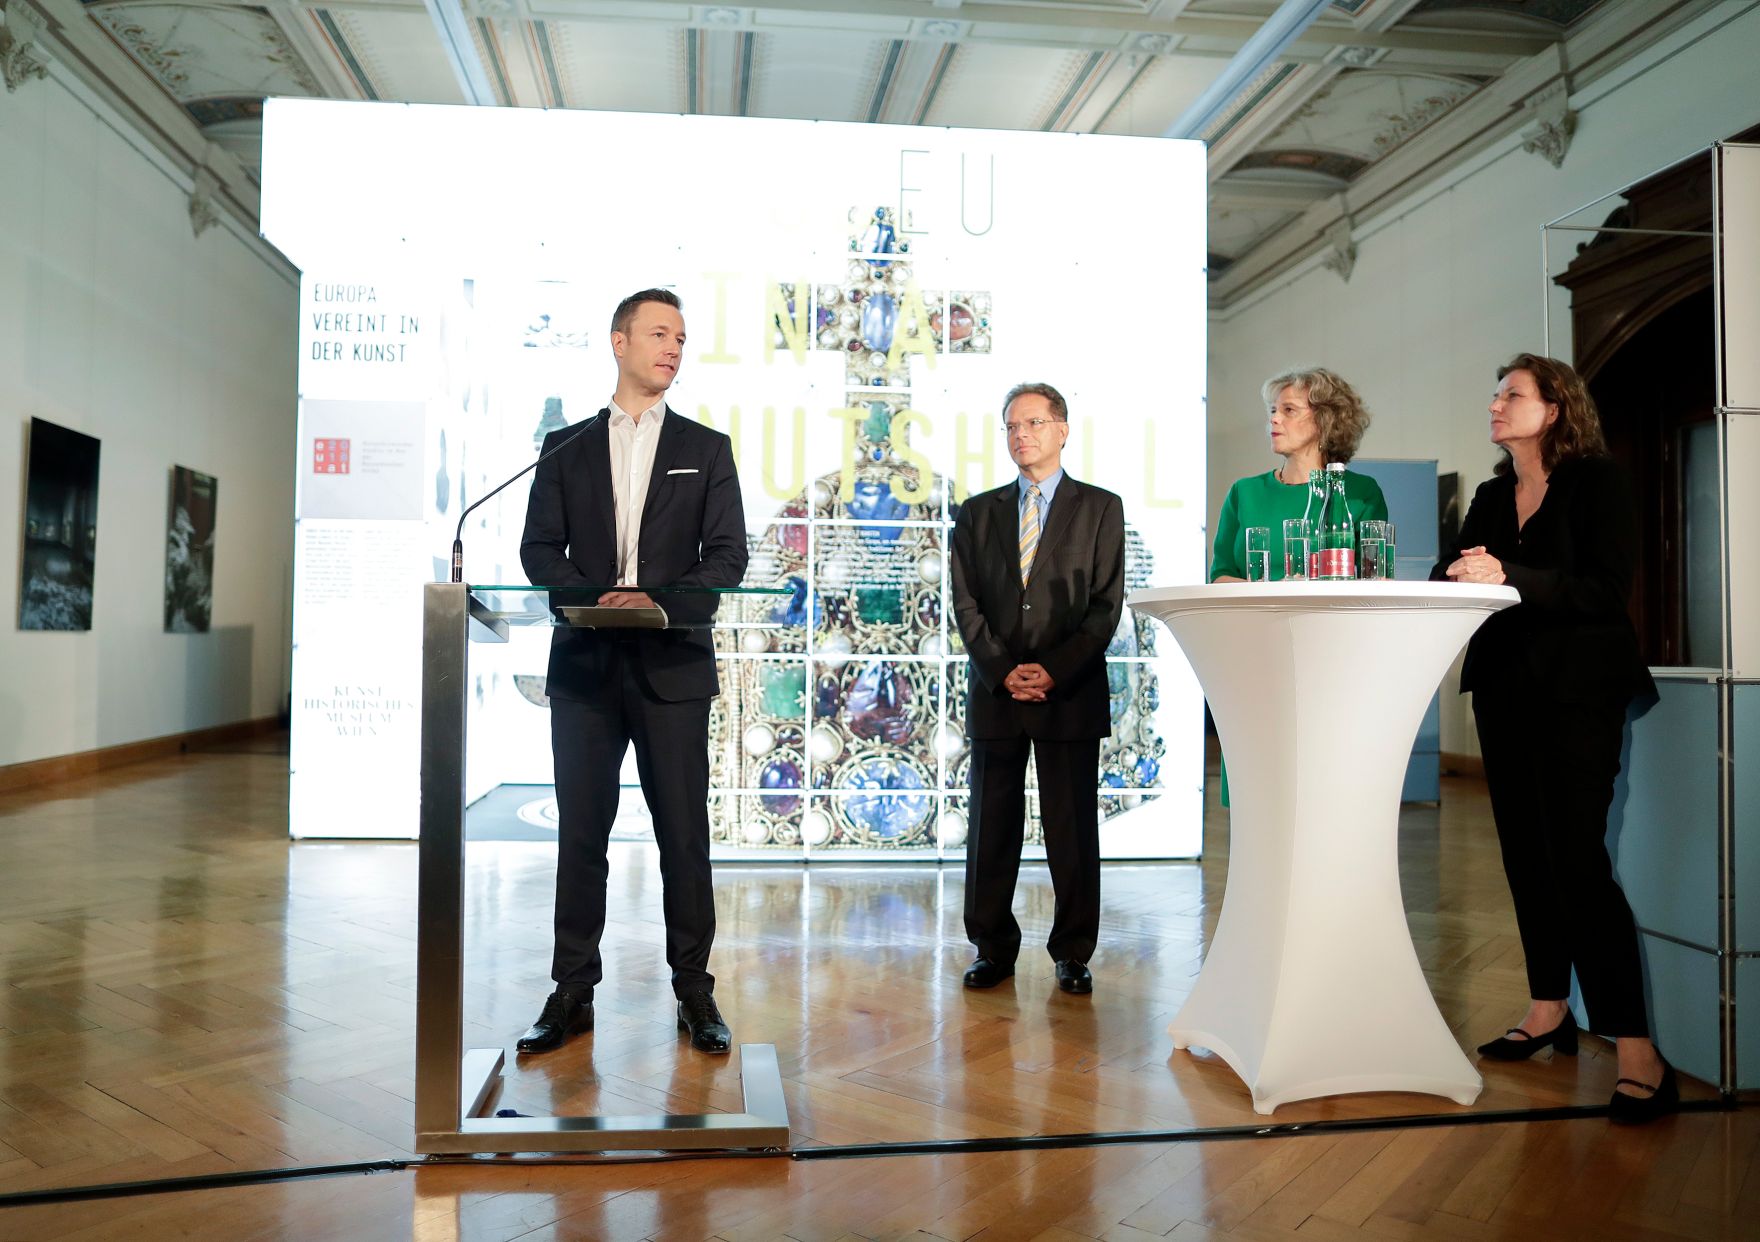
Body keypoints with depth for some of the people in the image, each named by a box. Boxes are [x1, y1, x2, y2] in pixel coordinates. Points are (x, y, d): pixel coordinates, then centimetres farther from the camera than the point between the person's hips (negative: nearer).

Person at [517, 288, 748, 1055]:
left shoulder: (707, 449, 9)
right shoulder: (565, 446, 11)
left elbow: (728, 554, 1)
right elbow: (539, 550, 6)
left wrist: (658, 599, -15)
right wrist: (595, 598, -13)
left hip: (672, 664, -1)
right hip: (585, 662, 1)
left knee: (684, 833, 2)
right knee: (580, 833, 6)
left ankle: (694, 992, 13)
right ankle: (572, 993, 16)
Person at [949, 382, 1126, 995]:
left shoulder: (1100, 508, 6)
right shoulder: (978, 513, 13)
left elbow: (1106, 605, -1)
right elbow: (966, 605, 6)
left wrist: (1055, 670, -11)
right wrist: (1002, 672, -7)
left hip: (1071, 692, -2)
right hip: (994, 692, 2)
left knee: (1073, 827, 3)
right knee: (992, 826, 6)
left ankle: (1073, 953, 16)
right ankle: (993, 948, 18)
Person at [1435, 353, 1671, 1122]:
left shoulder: (1596, 482, -4)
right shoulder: (1491, 497, 14)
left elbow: (1607, 589, -15)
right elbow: (1450, 576, 7)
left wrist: (1507, 577, -23)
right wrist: (1457, 574, -15)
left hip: (1579, 691, -6)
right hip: (1506, 690, 6)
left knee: (1576, 856, -12)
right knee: (1526, 853, 9)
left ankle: (1638, 1052, -6)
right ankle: (1548, 1011, 21)